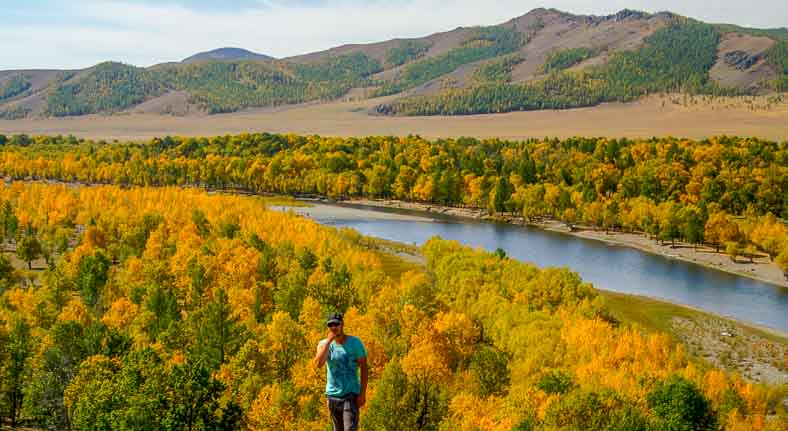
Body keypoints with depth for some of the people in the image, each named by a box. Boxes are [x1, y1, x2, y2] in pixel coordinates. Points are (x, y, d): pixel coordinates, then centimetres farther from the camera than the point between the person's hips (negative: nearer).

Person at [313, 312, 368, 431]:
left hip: (351, 394, -4)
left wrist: (363, 393, -12)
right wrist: (328, 341, -19)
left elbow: (364, 368, -5)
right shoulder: (324, 344, 1)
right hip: (332, 395, 4)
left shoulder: (355, 342, -5)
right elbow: (318, 364, -17)